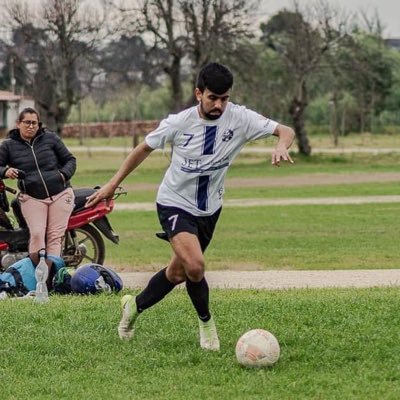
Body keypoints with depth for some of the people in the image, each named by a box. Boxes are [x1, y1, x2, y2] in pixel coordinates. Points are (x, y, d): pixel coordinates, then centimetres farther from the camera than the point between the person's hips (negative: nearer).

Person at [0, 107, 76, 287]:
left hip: (60, 194, 1)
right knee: (36, 234, -19)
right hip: (32, 198, -1)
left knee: (55, 236, -8)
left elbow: (70, 159, 13)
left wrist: (64, 174, -5)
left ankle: (51, 277, -11)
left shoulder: (50, 138, 7)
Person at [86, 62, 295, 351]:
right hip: (175, 204, -4)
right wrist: (113, 184, 3)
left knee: (178, 272, 15)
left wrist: (282, 146, -39)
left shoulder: (240, 119, -16)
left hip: (210, 208, 4)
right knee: (195, 265, -25)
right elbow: (145, 148, -1)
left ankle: (135, 306, 42)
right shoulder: (179, 123, -18)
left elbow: (286, 131, -14)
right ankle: (206, 322, 1)